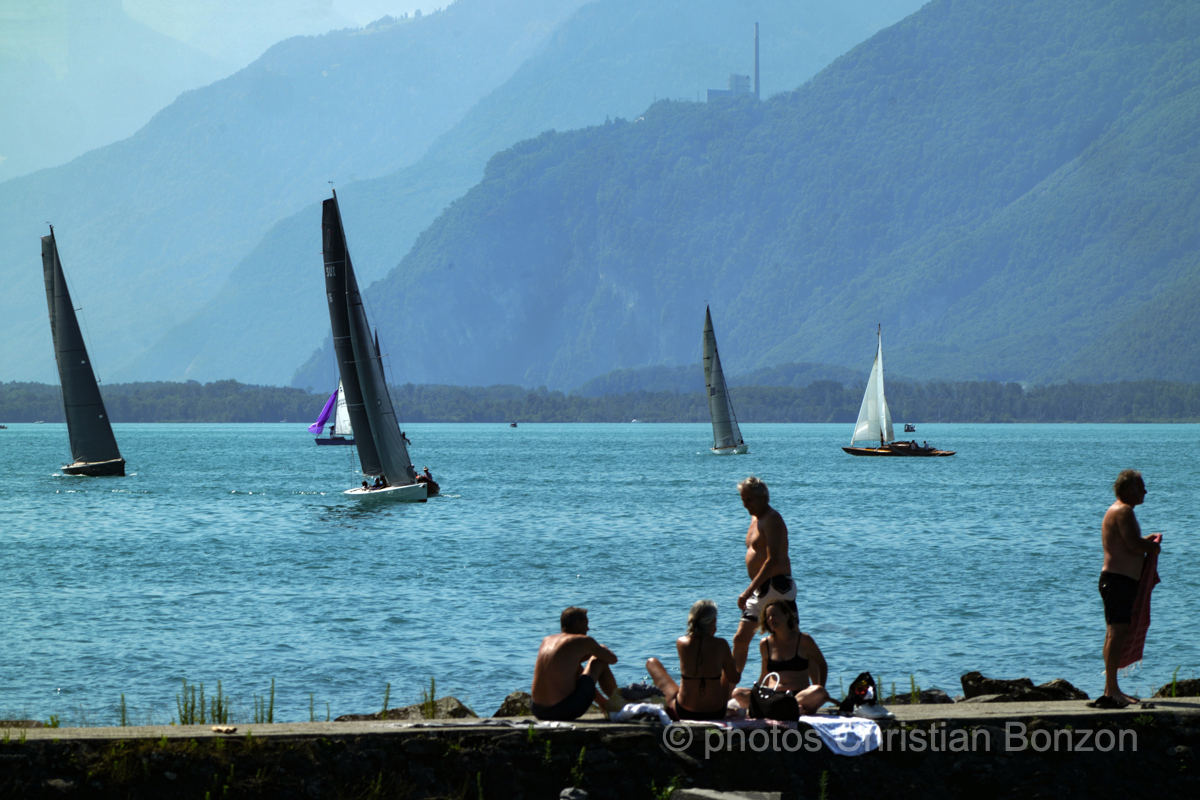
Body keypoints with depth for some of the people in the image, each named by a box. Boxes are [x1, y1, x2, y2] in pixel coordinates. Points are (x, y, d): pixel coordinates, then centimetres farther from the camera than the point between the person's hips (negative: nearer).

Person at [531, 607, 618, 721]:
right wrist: (602, 649, 31)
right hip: (567, 711, -7)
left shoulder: (547, 640, 14)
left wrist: (589, 654, 35)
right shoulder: (583, 641, -5)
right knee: (599, 661, 12)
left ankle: (604, 704, 51)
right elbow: (613, 659, 9)